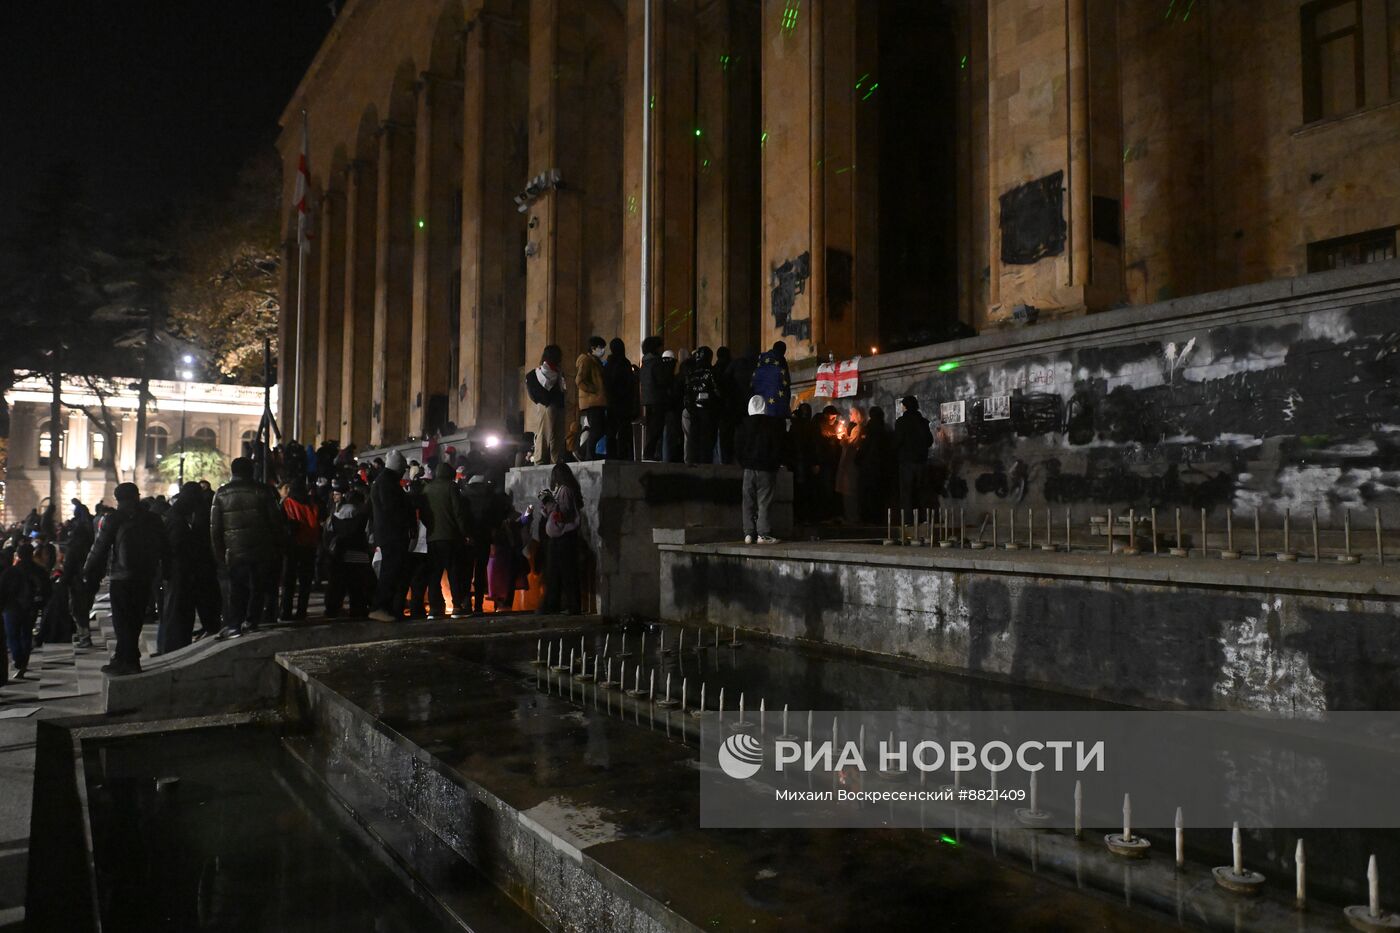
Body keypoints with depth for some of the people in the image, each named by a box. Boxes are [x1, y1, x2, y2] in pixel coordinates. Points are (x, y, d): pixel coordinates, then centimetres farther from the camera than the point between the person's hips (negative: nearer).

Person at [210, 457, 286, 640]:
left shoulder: (221, 494, 4)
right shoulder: (262, 491, -2)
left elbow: (215, 527, 4)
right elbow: (276, 520, -2)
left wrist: (219, 553, 9)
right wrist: (278, 545, 7)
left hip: (235, 551, 1)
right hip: (261, 550, -1)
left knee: (237, 589, 9)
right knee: (258, 587, 11)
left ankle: (232, 625, 4)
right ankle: (251, 621, 11)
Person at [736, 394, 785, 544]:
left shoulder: (743, 424, 4)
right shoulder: (773, 423, -3)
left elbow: (737, 447, 6)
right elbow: (778, 447, -3)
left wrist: (744, 463, 13)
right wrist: (776, 463, 7)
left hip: (749, 468, 2)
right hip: (767, 469, -2)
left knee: (748, 502, 6)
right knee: (765, 501, -2)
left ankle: (748, 534, 5)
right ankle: (763, 534, -6)